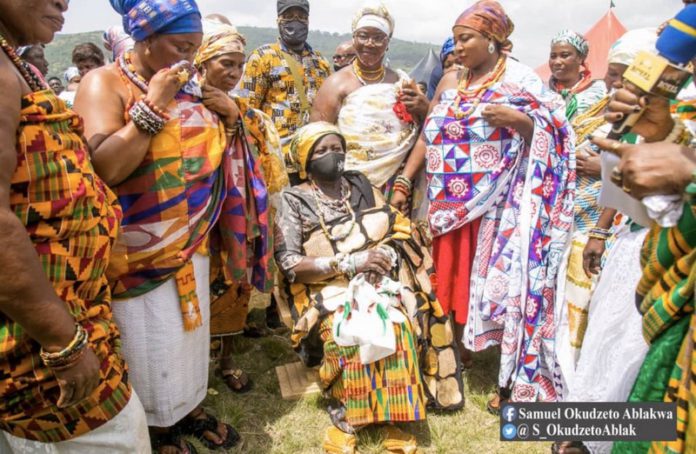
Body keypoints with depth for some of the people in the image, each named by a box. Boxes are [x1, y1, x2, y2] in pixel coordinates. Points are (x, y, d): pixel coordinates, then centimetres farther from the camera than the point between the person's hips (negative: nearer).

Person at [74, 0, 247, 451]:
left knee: (192, 326, 18)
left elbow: (211, 149, 16)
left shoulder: (187, 84, 6)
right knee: (152, 340, 7)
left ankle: (191, 406, 39)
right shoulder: (105, 84, -13)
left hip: (192, 240, 6)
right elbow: (105, 167, -26)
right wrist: (152, 106, -24)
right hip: (140, 248, -6)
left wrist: (227, 118, -4)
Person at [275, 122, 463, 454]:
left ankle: (396, 417, -14)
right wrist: (350, 262, -17)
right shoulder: (293, 200, 0)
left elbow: (398, 231, 12)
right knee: (346, 332, -33)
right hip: (327, 288, -3)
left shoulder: (361, 186, 13)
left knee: (398, 323, -27)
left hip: (377, 280, 3)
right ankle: (346, 417, -14)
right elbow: (289, 263, -10)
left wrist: (387, 255, -12)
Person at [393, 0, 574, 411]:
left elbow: (553, 135, -6)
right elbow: (428, 136, 11)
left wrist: (518, 120, -23)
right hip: (450, 203, 5)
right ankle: (458, 351, 33)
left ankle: (513, 380, 14)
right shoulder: (451, 81, 11)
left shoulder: (521, 80, -4)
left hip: (497, 207, -5)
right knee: (452, 279, 12)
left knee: (497, 283, -2)